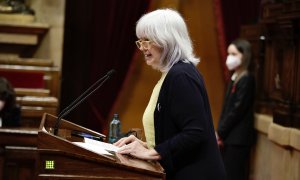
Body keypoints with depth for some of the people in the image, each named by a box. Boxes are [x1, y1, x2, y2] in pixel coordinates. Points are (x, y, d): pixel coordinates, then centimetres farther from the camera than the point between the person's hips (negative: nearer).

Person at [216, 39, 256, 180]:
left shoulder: (246, 80, -14)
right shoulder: (235, 78, 14)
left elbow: (237, 110, -17)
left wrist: (220, 132, -12)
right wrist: (220, 131, 7)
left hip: (238, 138, -9)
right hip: (229, 136, 9)